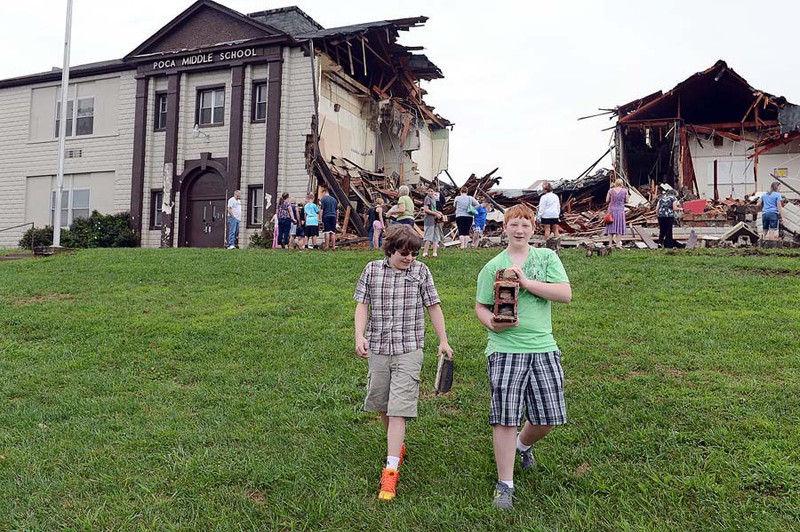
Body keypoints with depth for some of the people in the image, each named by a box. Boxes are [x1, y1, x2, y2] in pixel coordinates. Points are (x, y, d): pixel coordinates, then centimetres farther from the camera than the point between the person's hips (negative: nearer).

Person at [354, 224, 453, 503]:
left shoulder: (420, 271, -1)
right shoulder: (372, 269, 2)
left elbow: (433, 307, 4)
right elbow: (362, 305, 3)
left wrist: (443, 341, 4)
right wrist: (360, 336, -11)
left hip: (409, 350, -3)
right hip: (378, 348, 3)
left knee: (399, 408, -9)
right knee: (381, 404, 15)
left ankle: (391, 469, -6)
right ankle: (397, 445, 40)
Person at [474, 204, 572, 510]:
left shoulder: (547, 257, 6)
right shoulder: (492, 267, 3)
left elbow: (566, 294, -6)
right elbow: (481, 307, 7)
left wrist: (526, 282, -14)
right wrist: (493, 324, -14)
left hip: (543, 348, 2)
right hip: (505, 349, -2)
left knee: (549, 417, 9)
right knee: (505, 417, -3)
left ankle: (523, 445, 43)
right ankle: (505, 485, 12)